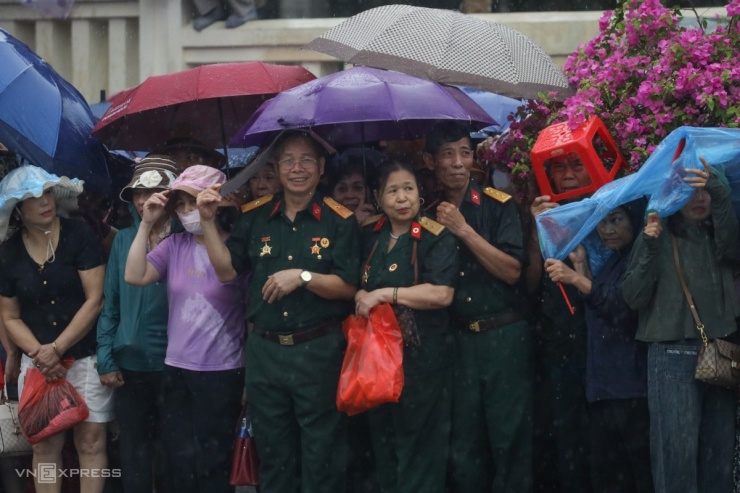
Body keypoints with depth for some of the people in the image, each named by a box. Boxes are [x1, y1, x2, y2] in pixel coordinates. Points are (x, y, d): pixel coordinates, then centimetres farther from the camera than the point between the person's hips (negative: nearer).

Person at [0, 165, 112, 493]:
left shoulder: (79, 236, -7)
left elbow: (95, 300, -11)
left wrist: (57, 348, -13)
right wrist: (38, 353, -9)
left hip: (85, 357, -3)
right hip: (37, 364, 3)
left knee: (91, 441, -3)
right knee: (44, 445, 4)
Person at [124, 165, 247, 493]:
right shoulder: (174, 246, 5)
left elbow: (227, 274, -19)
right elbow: (135, 276, -5)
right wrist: (147, 224, -6)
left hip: (222, 372, -4)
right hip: (175, 370, 4)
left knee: (211, 464, 2)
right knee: (180, 462, 8)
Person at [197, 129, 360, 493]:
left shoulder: (339, 220, -4)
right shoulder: (254, 217, 7)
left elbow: (348, 286, -7)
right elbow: (226, 271, 3)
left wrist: (303, 277, -20)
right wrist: (208, 221, -5)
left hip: (319, 350, -3)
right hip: (264, 350, 4)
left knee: (321, 455, 3)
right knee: (272, 454, 14)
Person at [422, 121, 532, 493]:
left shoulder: (499, 206, -2)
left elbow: (511, 271, -12)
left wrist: (463, 229, -14)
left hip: (503, 337, -3)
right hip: (455, 339, 3)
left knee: (509, 436, 0)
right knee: (462, 442, 8)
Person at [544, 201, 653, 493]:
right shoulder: (613, 261, 19)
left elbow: (626, 307, -19)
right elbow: (595, 314, 15)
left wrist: (576, 280, -23)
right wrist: (581, 266, 10)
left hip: (635, 386, -9)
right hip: (605, 386, 9)